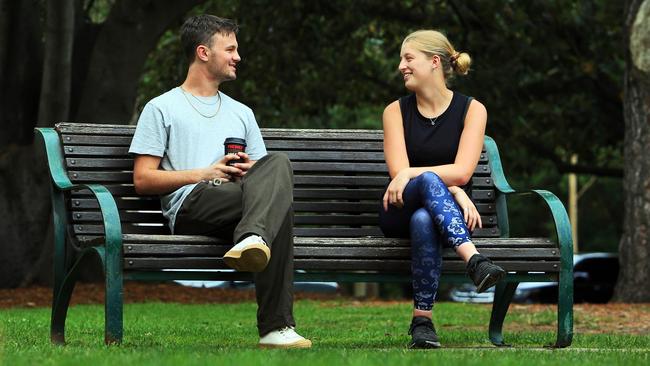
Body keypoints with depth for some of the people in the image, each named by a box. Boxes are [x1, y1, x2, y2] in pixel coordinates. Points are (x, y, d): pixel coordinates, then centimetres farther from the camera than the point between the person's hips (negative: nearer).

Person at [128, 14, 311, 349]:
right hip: (190, 208, -4)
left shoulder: (242, 113, 32)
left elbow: (267, 176, 27)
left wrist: (252, 172, 1)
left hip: (238, 200, 5)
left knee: (278, 164, -32)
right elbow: (143, 180, 5)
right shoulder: (162, 108, 15)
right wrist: (203, 174, -7)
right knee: (278, 205, -34)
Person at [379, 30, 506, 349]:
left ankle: (422, 320, -39)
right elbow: (399, 172, -8)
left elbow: (462, 172, -11)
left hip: (450, 213, 0)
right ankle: (473, 260, -55)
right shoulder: (396, 111, 6)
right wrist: (454, 191, -21)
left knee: (423, 219, -40)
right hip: (401, 211, 0)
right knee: (428, 181, -38)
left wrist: (411, 174, -22)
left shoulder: (472, 110, 3)